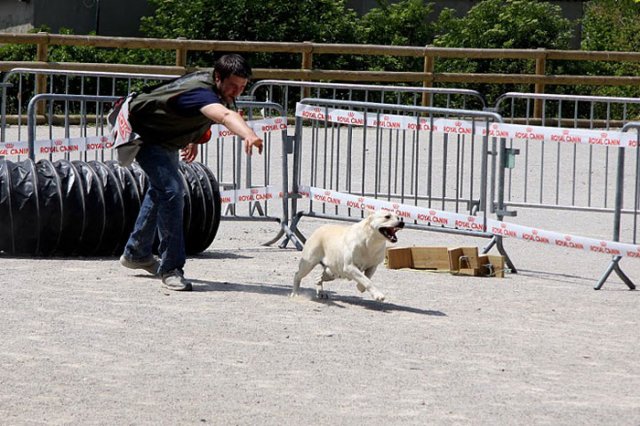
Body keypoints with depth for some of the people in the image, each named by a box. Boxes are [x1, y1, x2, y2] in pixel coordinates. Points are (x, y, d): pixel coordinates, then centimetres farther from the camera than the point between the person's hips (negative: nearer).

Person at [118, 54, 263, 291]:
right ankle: (170, 268, -19)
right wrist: (248, 135, -79)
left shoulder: (219, 91, -11)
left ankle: (136, 253, 46)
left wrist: (194, 139, 8)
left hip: (166, 137, 11)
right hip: (142, 131, -11)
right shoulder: (200, 91, -40)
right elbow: (226, 115, -63)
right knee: (171, 191, -24)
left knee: (159, 190, 26)